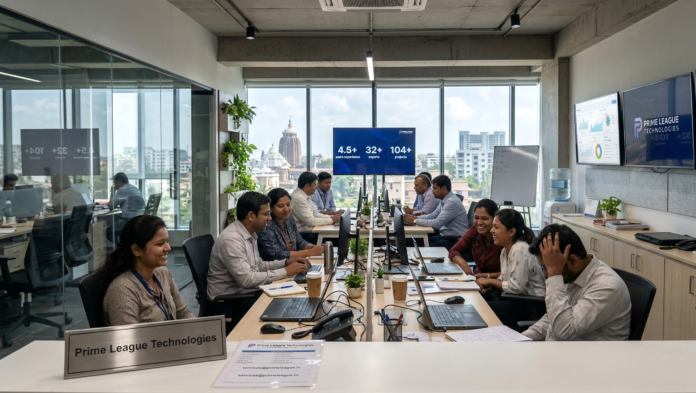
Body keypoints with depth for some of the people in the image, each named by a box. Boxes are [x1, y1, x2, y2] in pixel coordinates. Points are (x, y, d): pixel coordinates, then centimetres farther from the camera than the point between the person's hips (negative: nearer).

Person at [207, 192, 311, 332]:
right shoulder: (231, 239, -23)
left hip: (248, 293, 9)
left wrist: (286, 262, 5)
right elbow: (247, 279, -28)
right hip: (230, 303, -9)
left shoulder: (250, 234, 7)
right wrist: (285, 272, -21)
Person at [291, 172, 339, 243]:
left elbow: (315, 214, 15)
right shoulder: (298, 198, -19)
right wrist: (331, 220, -14)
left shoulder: (306, 196, 10)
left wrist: (331, 217, 0)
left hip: (307, 230, 9)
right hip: (302, 234, -9)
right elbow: (310, 221, -22)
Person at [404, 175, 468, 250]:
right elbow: (433, 215, 16)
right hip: (445, 236, 9)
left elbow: (437, 223, -23)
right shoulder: (445, 200, 10)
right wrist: (415, 217, 1)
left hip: (455, 240, -9)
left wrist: (415, 221, -17)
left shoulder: (452, 202, -19)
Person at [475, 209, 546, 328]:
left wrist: (490, 281, -10)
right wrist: (489, 284, -3)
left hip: (531, 306, -9)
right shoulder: (505, 250, 9)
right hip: (517, 301, 9)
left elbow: (516, 287, -23)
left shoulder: (520, 251, -21)